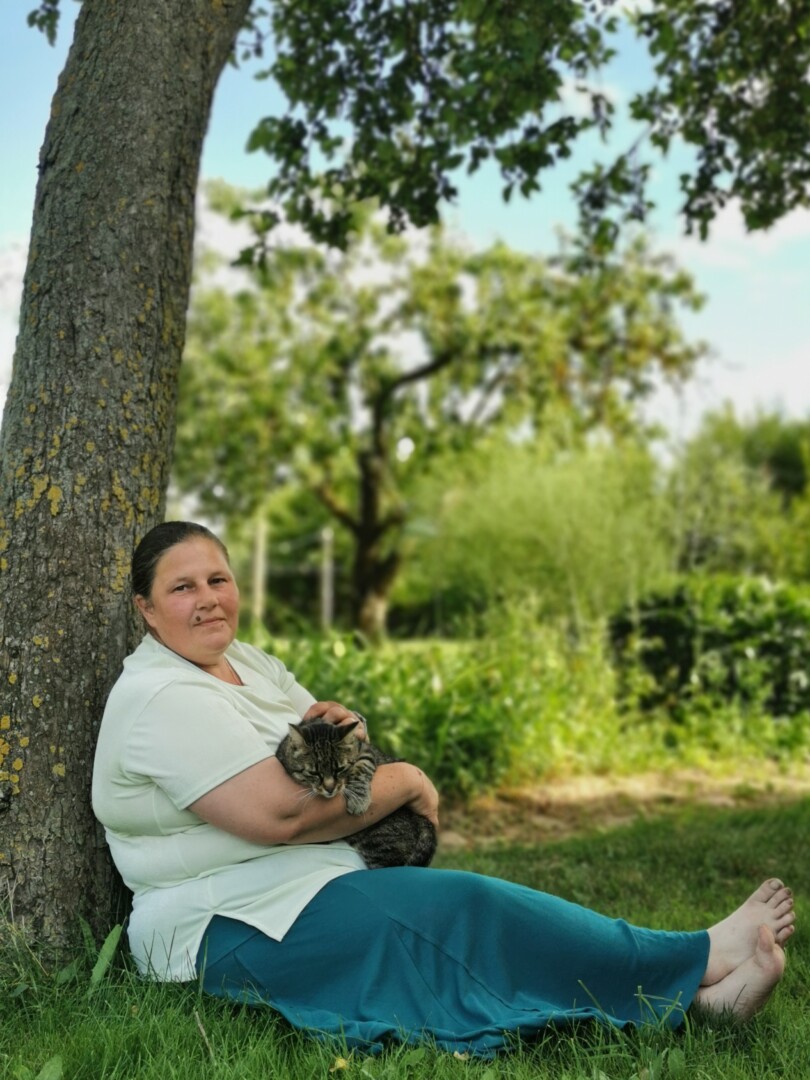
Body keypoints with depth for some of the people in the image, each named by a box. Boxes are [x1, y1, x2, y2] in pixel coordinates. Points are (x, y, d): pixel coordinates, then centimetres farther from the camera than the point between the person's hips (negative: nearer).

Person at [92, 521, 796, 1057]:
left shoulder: (246, 662, 13)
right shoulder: (162, 697, -17)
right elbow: (283, 812, -25)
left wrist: (335, 722, -5)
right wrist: (406, 781, -12)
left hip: (304, 889, 9)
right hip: (231, 925, -9)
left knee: (463, 903, -12)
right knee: (456, 911, -21)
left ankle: (690, 991, -18)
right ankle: (702, 964, -16)